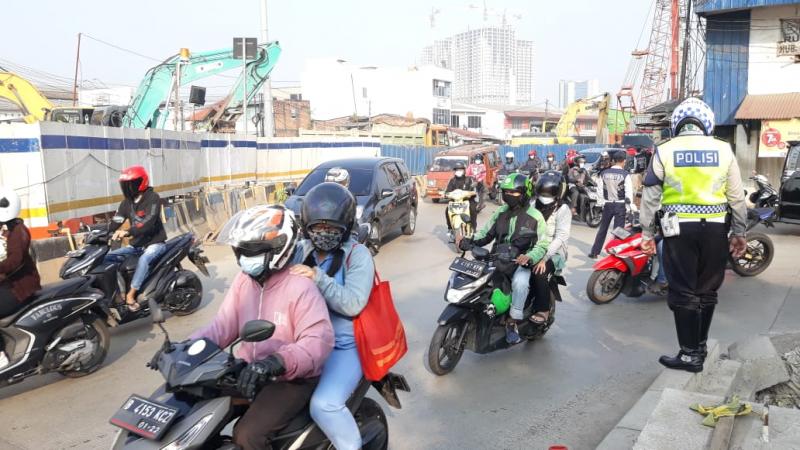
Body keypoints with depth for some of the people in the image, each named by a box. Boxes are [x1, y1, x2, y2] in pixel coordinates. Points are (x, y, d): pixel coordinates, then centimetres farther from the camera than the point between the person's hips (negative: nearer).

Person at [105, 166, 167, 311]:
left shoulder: (152, 198, -15)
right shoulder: (127, 202, 8)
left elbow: (148, 224, -28)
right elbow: (115, 222, 1)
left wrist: (127, 232, -41)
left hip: (155, 243, -8)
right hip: (136, 245, 8)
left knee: (143, 260, -37)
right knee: (107, 257, -5)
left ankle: (131, 294, -29)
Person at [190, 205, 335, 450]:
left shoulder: (301, 287, -20)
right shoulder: (244, 279, 5)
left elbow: (319, 340, -30)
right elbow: (224, 324, 4)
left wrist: (277, 361, -45)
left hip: (291, 378, -7)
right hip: (251, 372, 7)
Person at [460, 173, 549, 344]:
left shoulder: (535, 216, -3)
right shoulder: (500, 212, 12)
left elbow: (543, 244, -7)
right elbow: (486, 233, 14)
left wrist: (529, 257, -27)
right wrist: (470, 241, -6)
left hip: (520, 262, -5)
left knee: (520, 282, -35)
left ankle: (512, 322, -21)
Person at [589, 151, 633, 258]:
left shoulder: (604, 173, 0)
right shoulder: (625, 174, -10)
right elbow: (629, 192, -12)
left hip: (607, 204, 3)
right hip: (620, 205, -3)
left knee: (602, 229, 14)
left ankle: (594, 252, 18)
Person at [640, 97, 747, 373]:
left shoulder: (665, 151, -1)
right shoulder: (724, 150, 4)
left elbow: (650, 198, -1)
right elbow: (737, 197, 6)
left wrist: (647, 234, 6)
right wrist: (739, 233, 15)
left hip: (680, 228, -2)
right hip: (715, 228, 3)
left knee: (683, 292, 4)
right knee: (707, 290, 15)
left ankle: (690, 354, 7)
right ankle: (700, 346, 27)